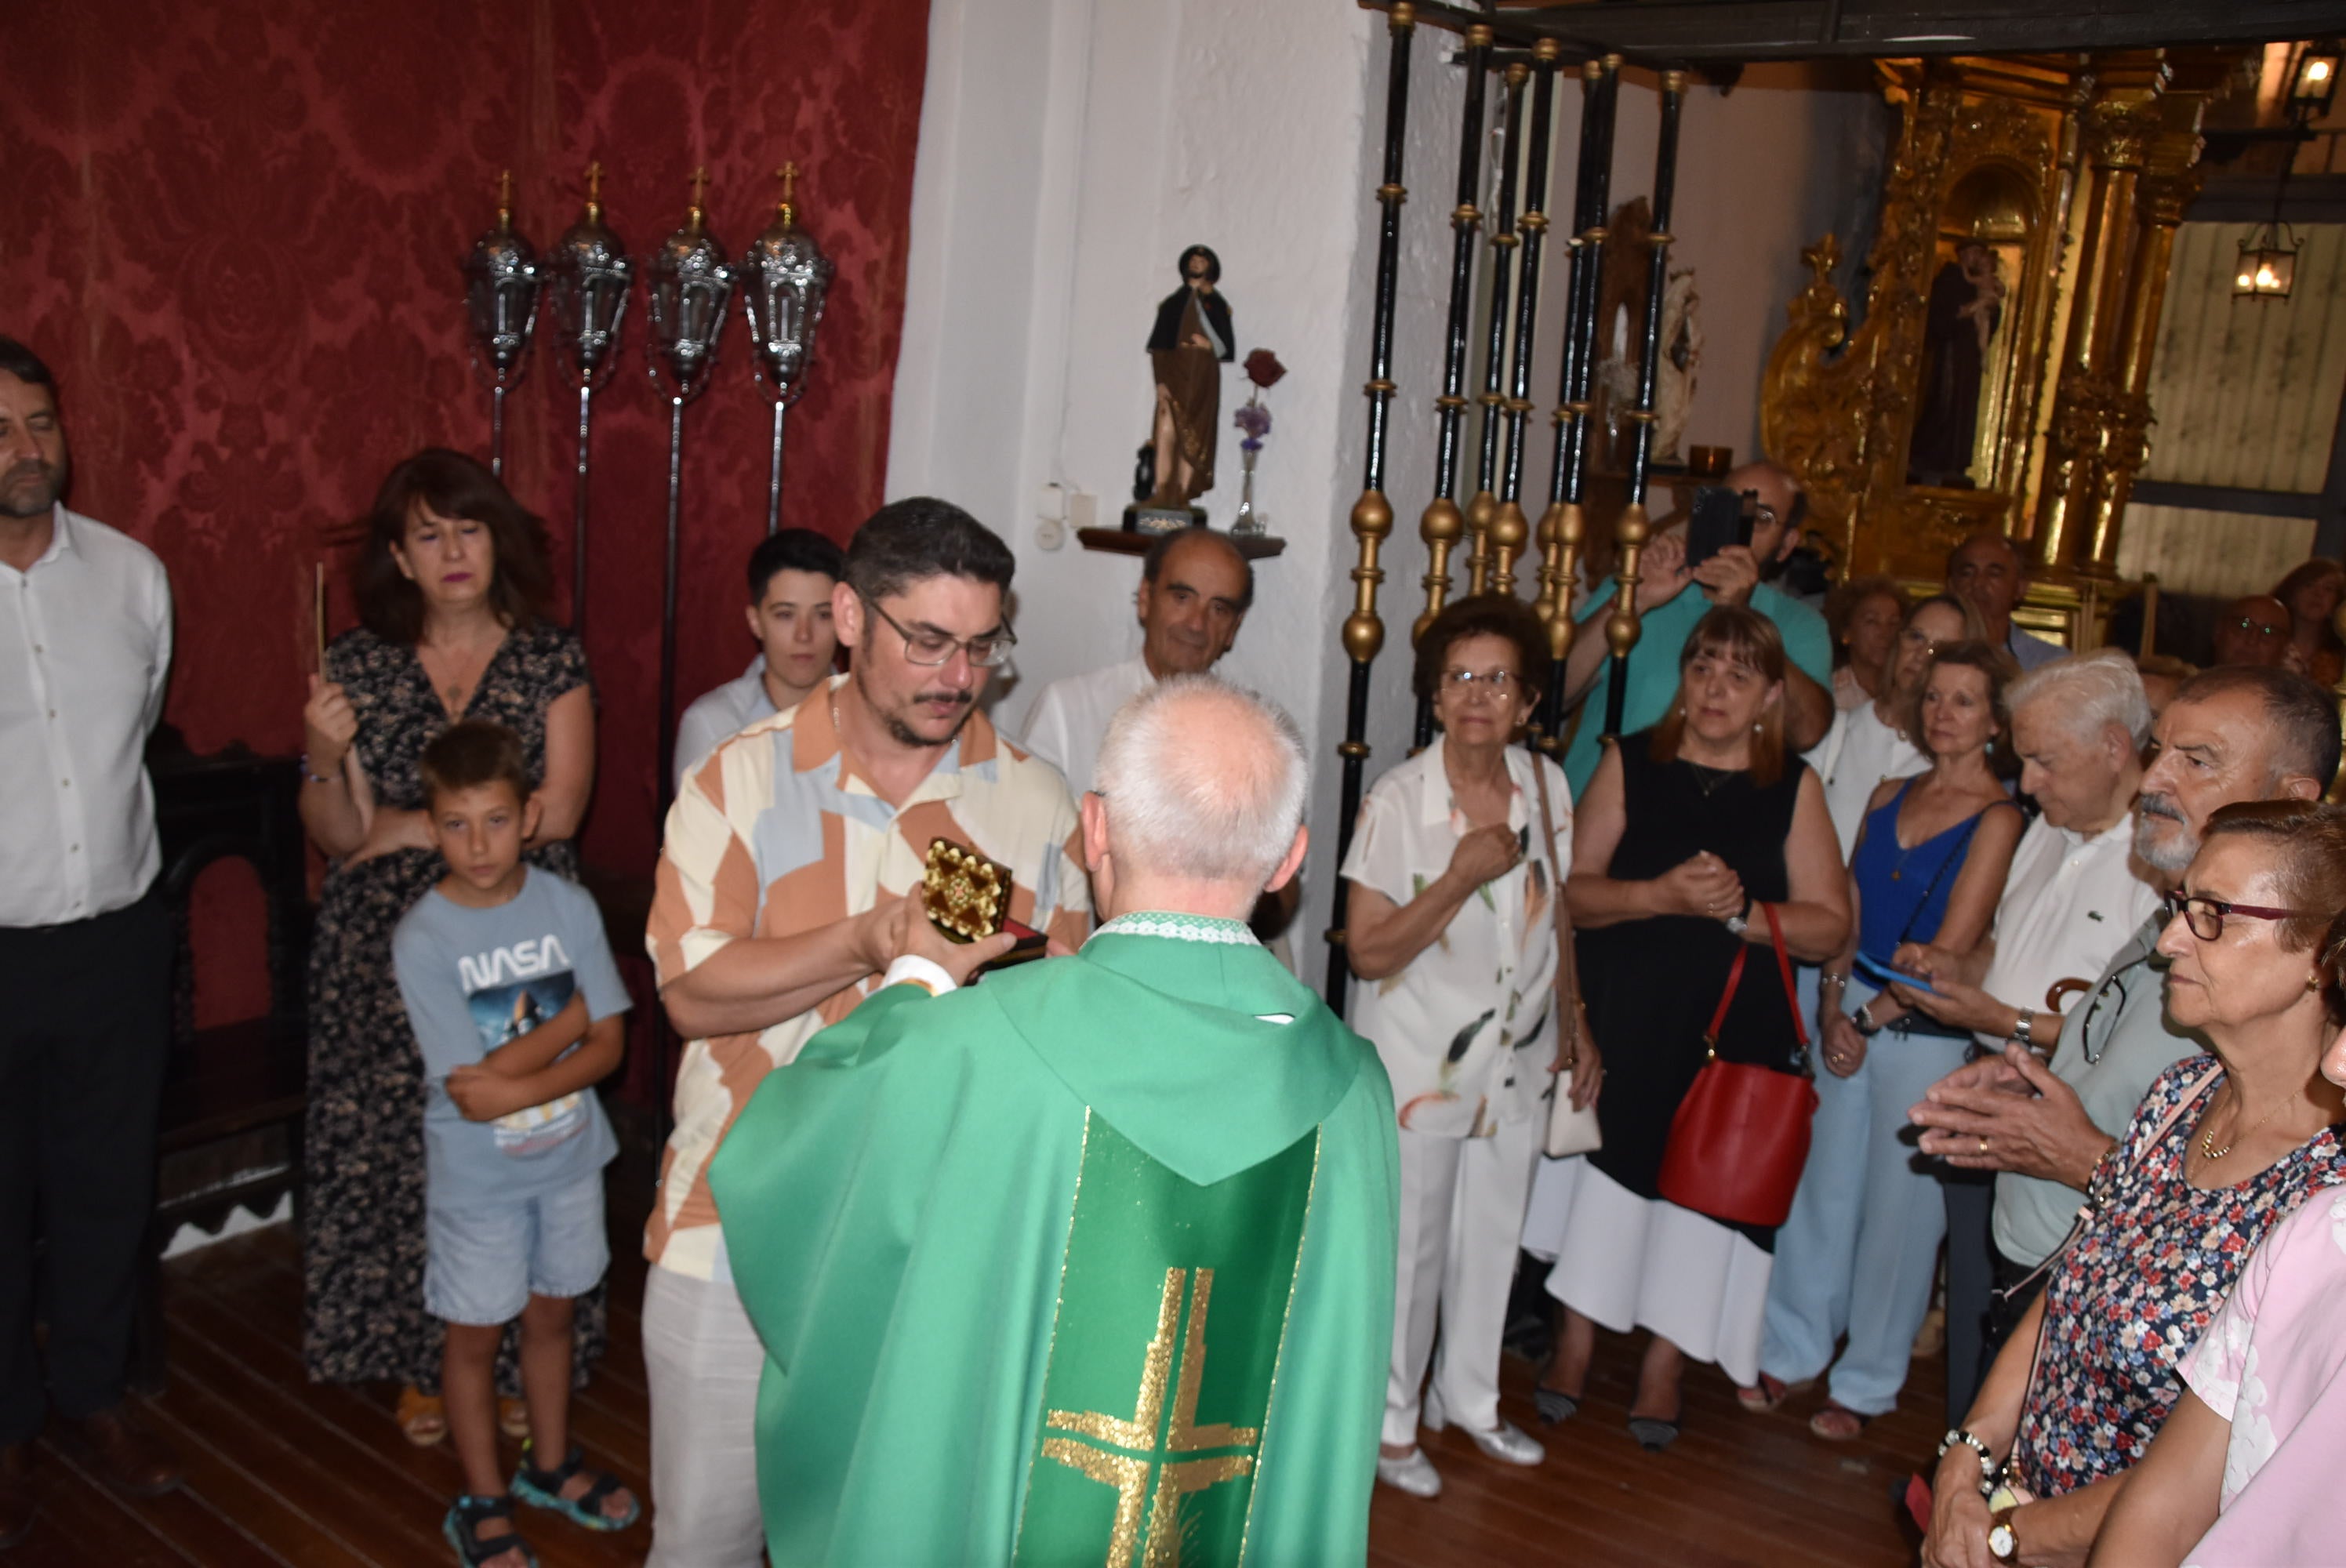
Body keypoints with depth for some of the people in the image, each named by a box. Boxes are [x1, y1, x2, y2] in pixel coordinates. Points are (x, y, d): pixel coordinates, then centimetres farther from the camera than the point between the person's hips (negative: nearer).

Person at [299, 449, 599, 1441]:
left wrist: (409, 826, -8)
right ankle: (418, 1359, 27)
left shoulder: (552, 661, -1)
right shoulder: (357, 663, 2)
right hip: (387, 954, 1)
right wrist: (332, 753, -19)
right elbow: (336, 836, 0)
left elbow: (556, 812, -11)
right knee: (397, 1147, 7)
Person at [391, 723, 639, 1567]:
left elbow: (609, 1044, -9)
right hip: (477, 1177, -3)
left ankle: (550, 1464, 42)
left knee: (550, 1314, 20)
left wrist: (519, 1090, -23)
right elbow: (471, 1085, -21)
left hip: (569, 1157, 3)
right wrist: (572, 1012, -16)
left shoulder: (568, 906, -9)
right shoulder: (423, 938, -18)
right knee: (475, 1335, 13)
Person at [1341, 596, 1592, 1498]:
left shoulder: (1547, 786, -1)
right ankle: (1389, 1422, 29)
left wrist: (1576, 1025, 13)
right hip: (1418, 1069, -5)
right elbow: (1368, 952, -18)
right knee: (1409, 1249, 8)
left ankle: (1469, 1399, 40)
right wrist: (1462, 876, -26)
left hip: (1518, 1062, 5)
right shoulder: (1398, 800, -17)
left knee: (1491, 1240, 18)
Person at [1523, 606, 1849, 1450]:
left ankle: (1664, 1364, 20)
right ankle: (1576, 1341, 23)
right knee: (1604, 1164, 6)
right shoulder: (1630, 762, 2)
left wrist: (1740, 910, -17)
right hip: (1624, 1017, 0)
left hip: (1736, 1032, 0)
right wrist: (1662, 894, -19)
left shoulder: (1794, 787, 1)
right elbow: (1573, 891, -4)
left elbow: (1830, 925, -2)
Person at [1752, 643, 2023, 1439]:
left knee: (1898, 1204, 5)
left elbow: (1952, 947, -12)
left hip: (1925, 1031, -5)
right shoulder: (1890, 796, 8)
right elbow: (1847, 911, 9)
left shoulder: (1997, 819, -9)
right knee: (1824, 1182, 11)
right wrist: (1834, 1004, -3)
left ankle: (1866, 1382, 21)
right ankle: (1793, 1350, 26)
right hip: (1851, 1013, 5)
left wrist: (1872, 1018, -8)